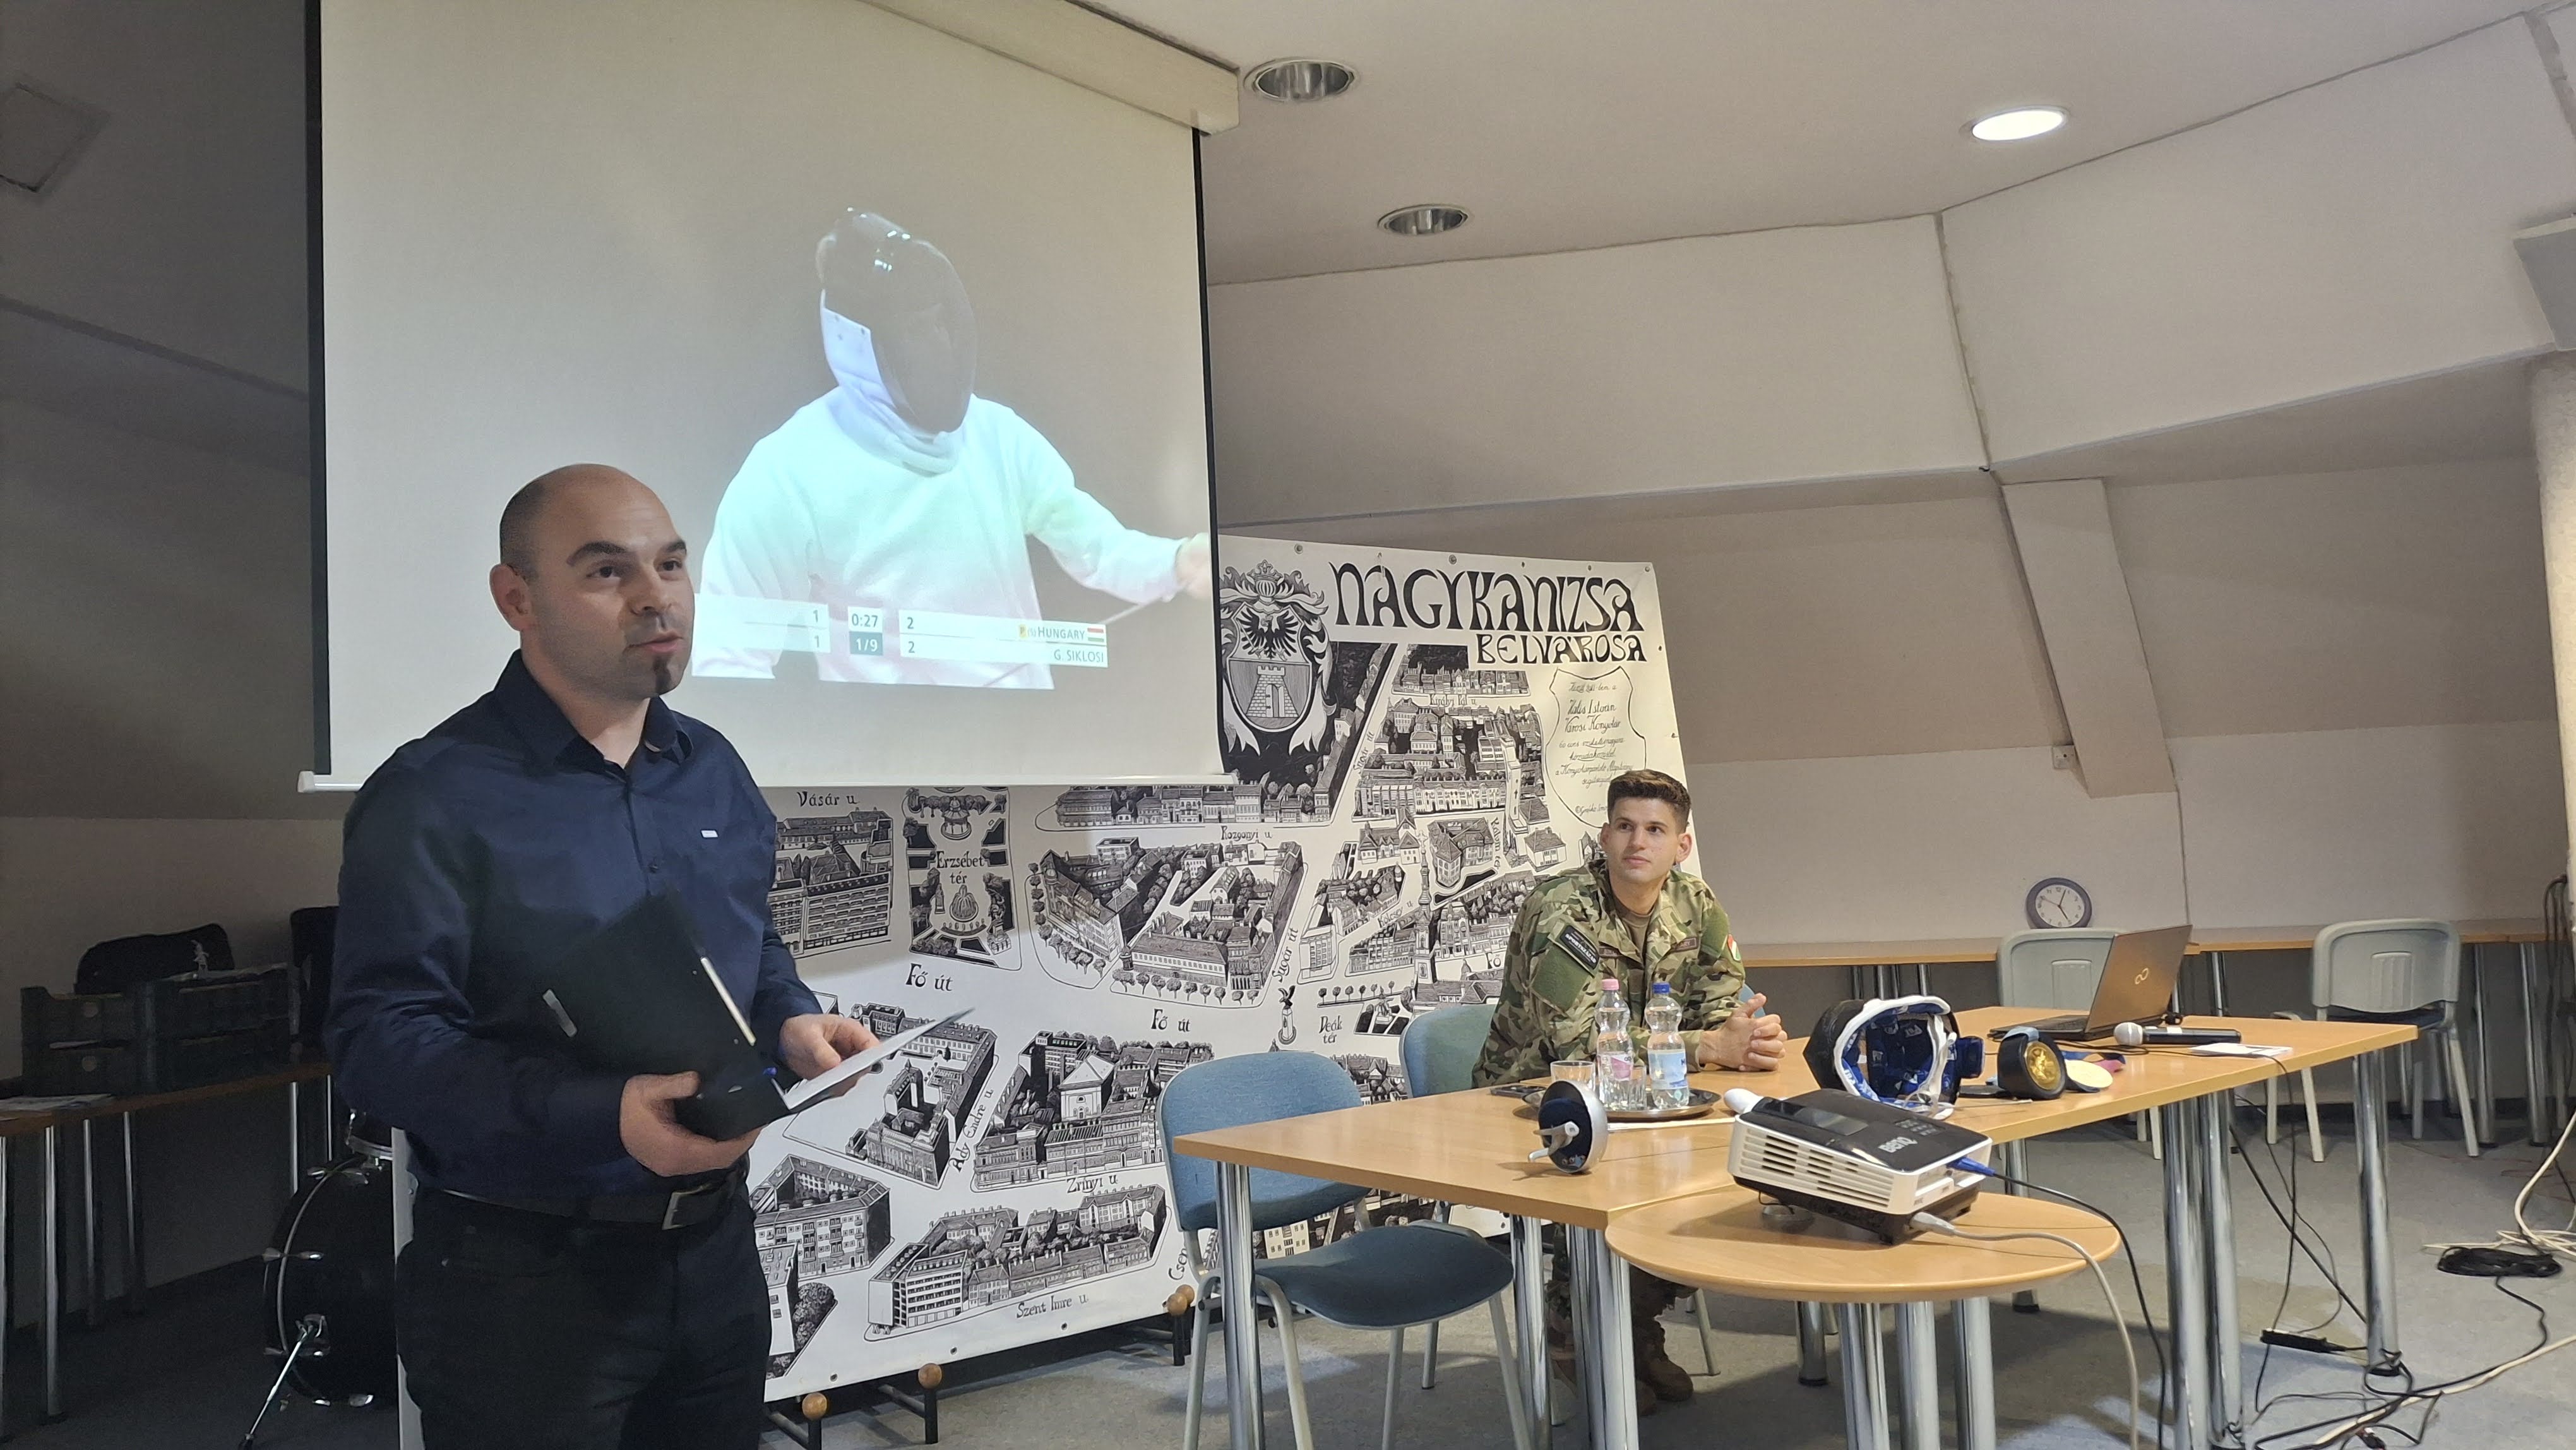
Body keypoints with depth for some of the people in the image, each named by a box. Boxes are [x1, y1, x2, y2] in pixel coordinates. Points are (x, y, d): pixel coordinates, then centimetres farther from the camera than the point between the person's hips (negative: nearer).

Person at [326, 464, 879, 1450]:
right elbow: (381, 1039, -20)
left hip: (715, 1248, 7)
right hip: (522, 1273, -6)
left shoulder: (716, 771, 8)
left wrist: (791, 1024, -4)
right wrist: (598, 1118, -32)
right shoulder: (433, 798, -13)